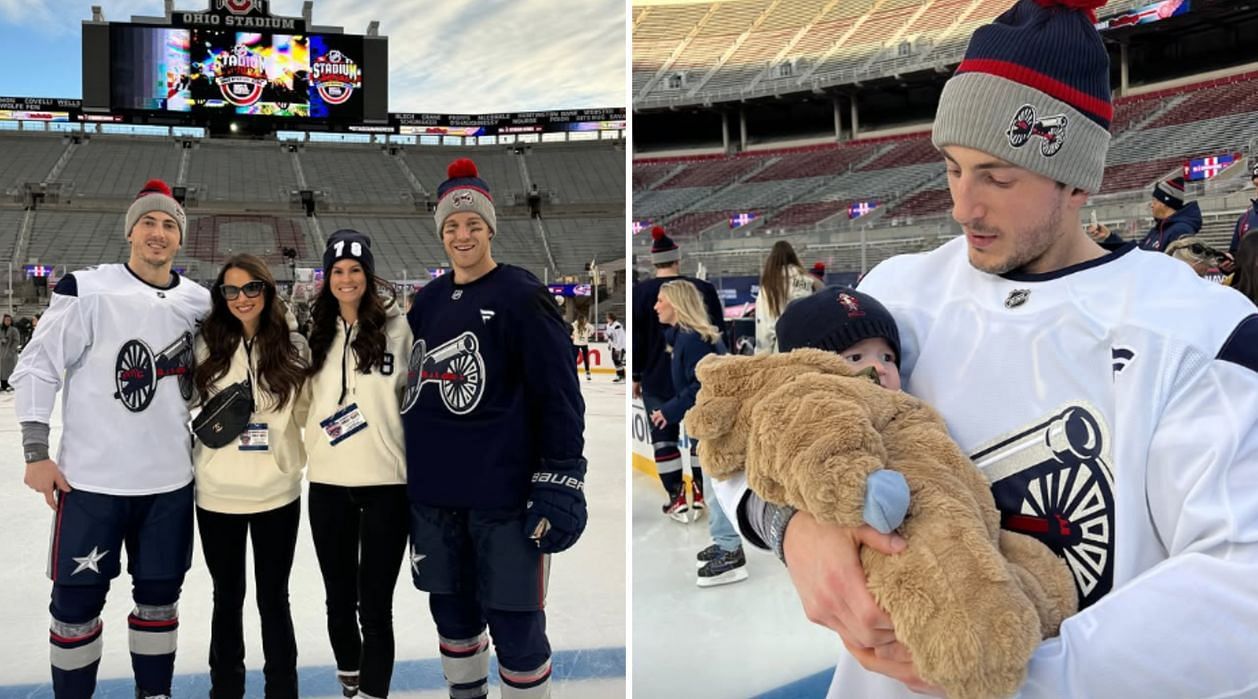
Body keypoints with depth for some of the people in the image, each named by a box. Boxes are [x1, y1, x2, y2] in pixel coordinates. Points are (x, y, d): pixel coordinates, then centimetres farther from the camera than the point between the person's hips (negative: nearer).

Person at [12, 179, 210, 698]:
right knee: (78, 598, 7)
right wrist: (36, 453, -9)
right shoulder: (88, 291, -10)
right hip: (91, 479, -3)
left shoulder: (200, 303, 2)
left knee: (160, 593, 14)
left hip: (170, 481, 4)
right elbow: (37, 367, -6)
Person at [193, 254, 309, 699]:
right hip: (217, 493, 1)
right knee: (228, 598, 16)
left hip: (276, 492, 0)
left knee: (273, 598, 12)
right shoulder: (207, 345, -3)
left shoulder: (292, 345, -3)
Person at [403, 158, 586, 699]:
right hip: (433, 492, 6)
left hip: (505, 493, -6)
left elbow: (560, 397, -12)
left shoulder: (523, 298, -10)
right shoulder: (427, 301, 9)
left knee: (514, 623, 2)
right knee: (451, 610, 19)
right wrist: (406, 470, 18)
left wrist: (560, 482, -15)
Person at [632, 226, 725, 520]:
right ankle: (700, 492, 22)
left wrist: (636, 377, 7)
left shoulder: (640, 293, -7)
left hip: (657, 378, -2)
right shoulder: (703, 289, -3)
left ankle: (678, 501, 6)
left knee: (664, 439, 6)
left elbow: (636, 339, -4)